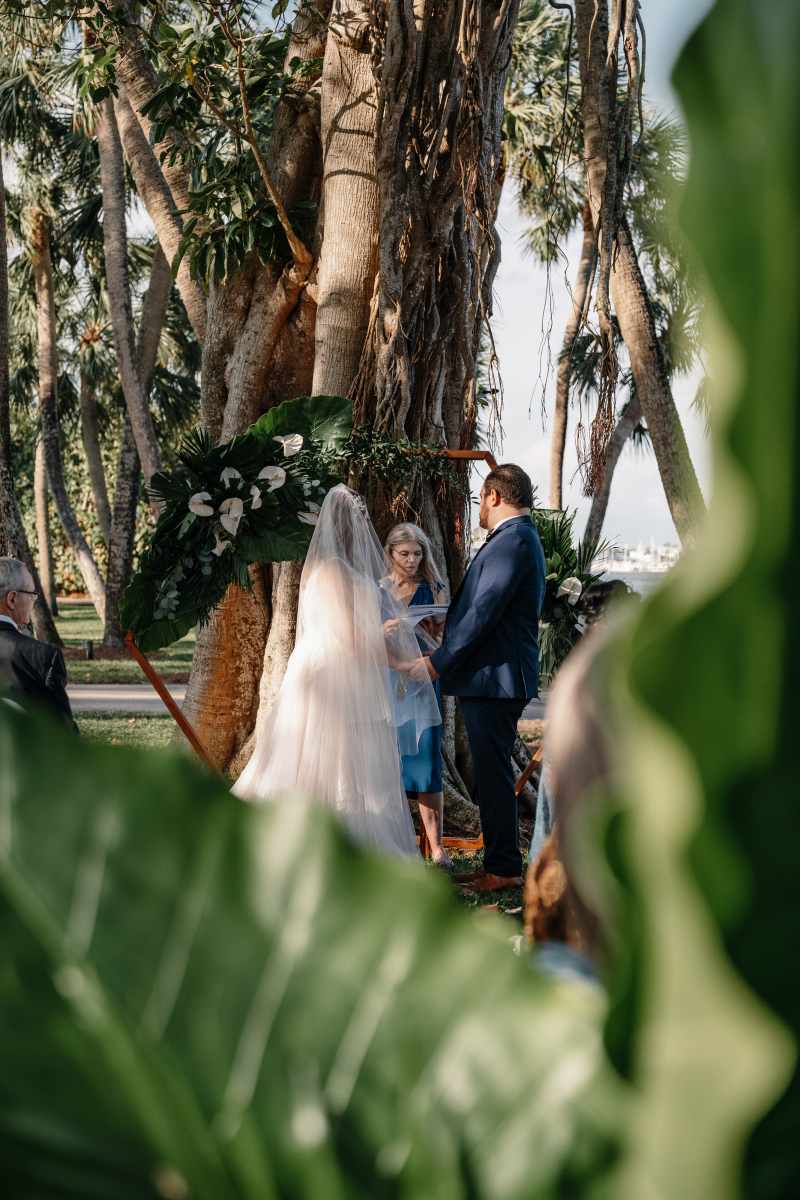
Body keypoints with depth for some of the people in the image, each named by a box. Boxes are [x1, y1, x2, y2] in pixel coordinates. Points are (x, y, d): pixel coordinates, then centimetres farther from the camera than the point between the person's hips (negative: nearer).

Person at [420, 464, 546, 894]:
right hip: (493, 679, 10)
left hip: (494, 678, -10)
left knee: (493, 774, -4)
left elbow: (483, 613, -20)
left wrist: (437, 662, -15)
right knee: (491, 774, 14)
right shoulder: (517, 539, 17)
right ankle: (500, 863, 22)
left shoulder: (512, 541, -15)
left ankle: (504, 870, 3)